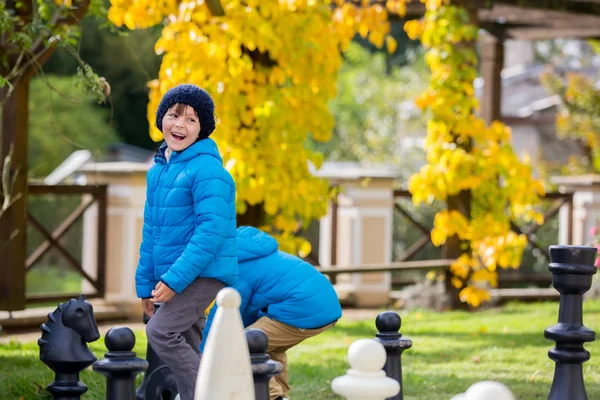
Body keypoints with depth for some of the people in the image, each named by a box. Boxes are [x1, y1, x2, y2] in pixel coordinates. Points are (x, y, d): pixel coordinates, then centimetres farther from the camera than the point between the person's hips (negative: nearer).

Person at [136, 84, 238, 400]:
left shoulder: (206, 169, -15)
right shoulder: (159, 169, 11)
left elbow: (211, 231, -22)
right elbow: (151, 231, 17)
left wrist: (175, 279, -24)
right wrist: (146, 284, 15)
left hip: (203, 275, -8)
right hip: (171, 276, 8)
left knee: (160, 331, -18)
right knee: (187, 349, 11)